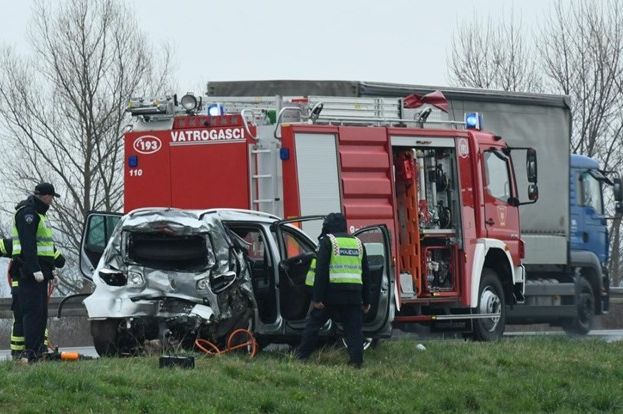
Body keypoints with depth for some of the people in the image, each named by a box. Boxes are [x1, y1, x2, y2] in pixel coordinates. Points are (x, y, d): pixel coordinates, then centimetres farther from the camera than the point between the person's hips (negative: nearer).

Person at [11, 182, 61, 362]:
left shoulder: (38, 214, 22)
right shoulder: (27, 213, -12)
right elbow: (28, 244, -21)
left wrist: (50, 270, 25)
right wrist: (36, 269, -26)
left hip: (40, 270, 11)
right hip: (30, 271, -11)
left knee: (41, 312, 10)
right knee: (33, 311, -14)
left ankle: (39, 349, 12)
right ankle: (29, 352, -18)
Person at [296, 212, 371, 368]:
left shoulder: (327, 241, -1)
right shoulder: (358, 243, 16)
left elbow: (321, 271, -9)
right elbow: (365, 275, 18)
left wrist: (317, 297, -11)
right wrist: (366, 301, 22)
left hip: (331, 292, -4)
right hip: (354, 295, 4)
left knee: (313, 323, 7)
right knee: (354, 329, 6)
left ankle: (301, 356, 10)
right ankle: (357, 361, -2)